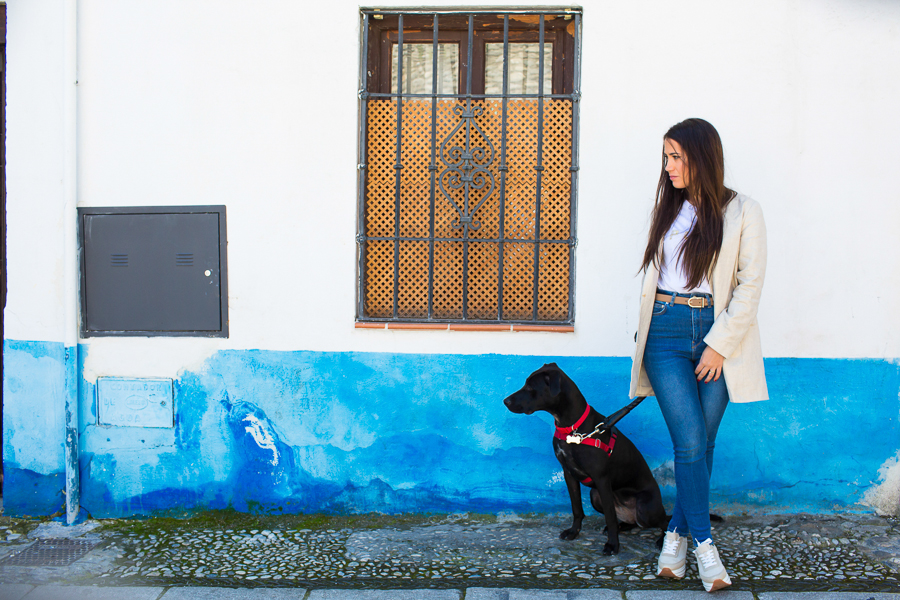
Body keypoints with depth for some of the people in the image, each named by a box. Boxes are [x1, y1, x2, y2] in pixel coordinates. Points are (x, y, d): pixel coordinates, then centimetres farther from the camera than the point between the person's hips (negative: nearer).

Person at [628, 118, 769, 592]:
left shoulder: (741, 213, 0)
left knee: (701, 444, 4)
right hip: (666, 333, 2)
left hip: (716, 332, -2)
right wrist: (644, 334, 10)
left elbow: (749, 286, -4)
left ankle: (678, 532, 20)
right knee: (690, 442, -7)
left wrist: (719, 345, -10)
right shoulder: (668, 209, 12)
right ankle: (702, 542, 3)